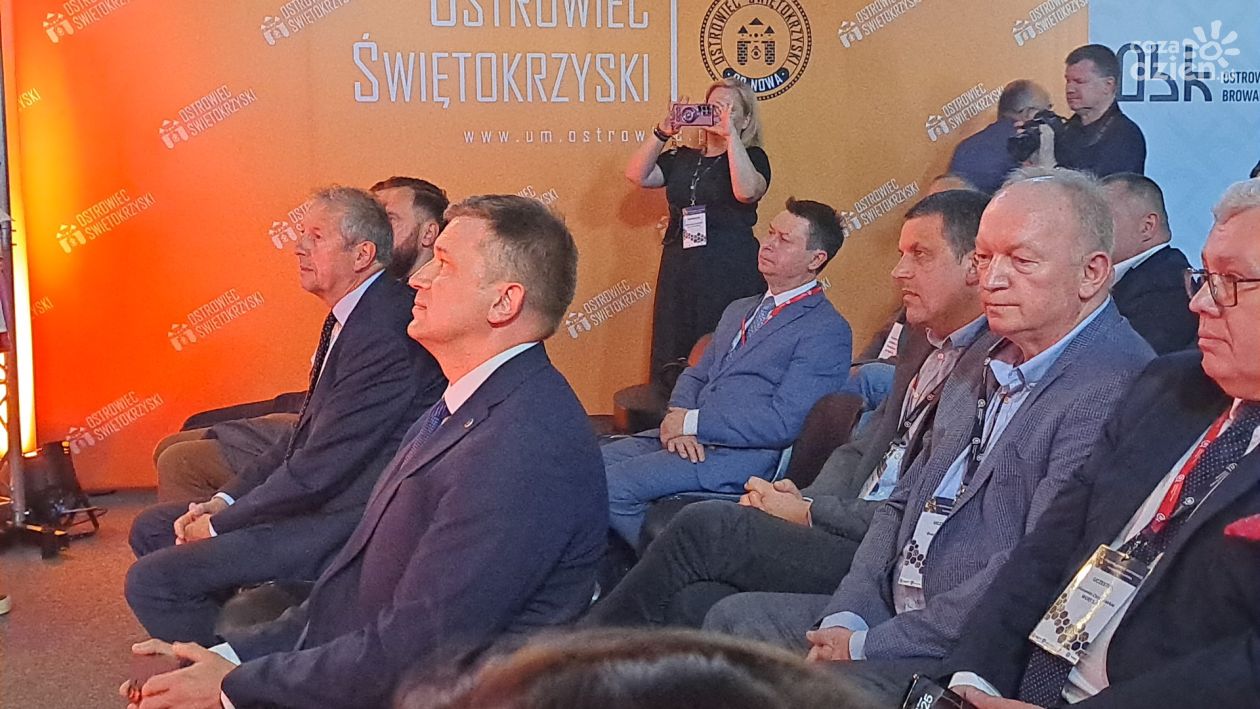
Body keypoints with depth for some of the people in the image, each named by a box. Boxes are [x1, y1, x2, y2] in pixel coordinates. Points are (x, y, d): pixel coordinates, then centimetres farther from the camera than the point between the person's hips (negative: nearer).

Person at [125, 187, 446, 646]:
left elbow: (319, 469, -22)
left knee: (154, 580, -18)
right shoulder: (350, 316, 11)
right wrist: (225, 501, 6)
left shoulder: (383, 331, -22)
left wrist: (220, 523, -10)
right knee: (152, 529, 18)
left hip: (347, 521, -11)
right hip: (317, 502, 11)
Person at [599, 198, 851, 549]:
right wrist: (677, 415, -3)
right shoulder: (739, 311, 22)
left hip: (742, 455, -8)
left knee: (611, 486, -21)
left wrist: (692, 423, -13)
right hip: (685, 437, 8)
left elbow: (784, 422, -15)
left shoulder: (828, 331, -6)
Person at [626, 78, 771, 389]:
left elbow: (746, 191, -20)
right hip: (679, 270, 5)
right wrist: (662, 132, -6)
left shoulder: (752, 157, 3)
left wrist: (730, 134, -17)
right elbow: (637, 175, 2)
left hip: (730, 273, -5)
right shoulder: (682, 159, 16)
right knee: (673, 358, 3)